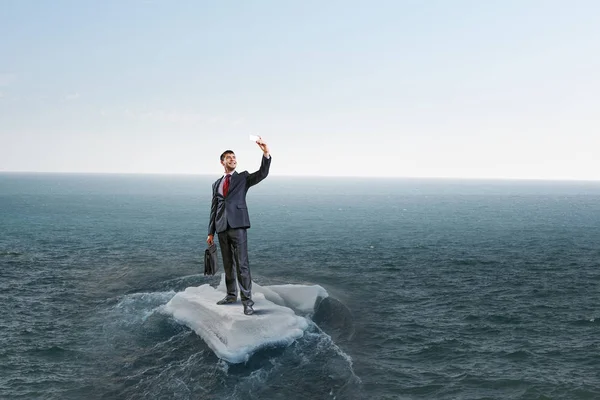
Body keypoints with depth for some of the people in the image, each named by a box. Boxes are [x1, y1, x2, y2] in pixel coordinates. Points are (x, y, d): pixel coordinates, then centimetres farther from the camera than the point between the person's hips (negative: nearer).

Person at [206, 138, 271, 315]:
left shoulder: (243, 177, 7)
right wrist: (211, 232, 14)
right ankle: (231, 294, 24)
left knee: (242, 264, -8)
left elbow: (262, 173, -10)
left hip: (237, 226, -4)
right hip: (222, 228, 4)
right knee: (227, 264, 12)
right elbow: (214, 208, 18)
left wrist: (266, 153, -26)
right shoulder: (216, 184, 17)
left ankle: (247, 300, -8)